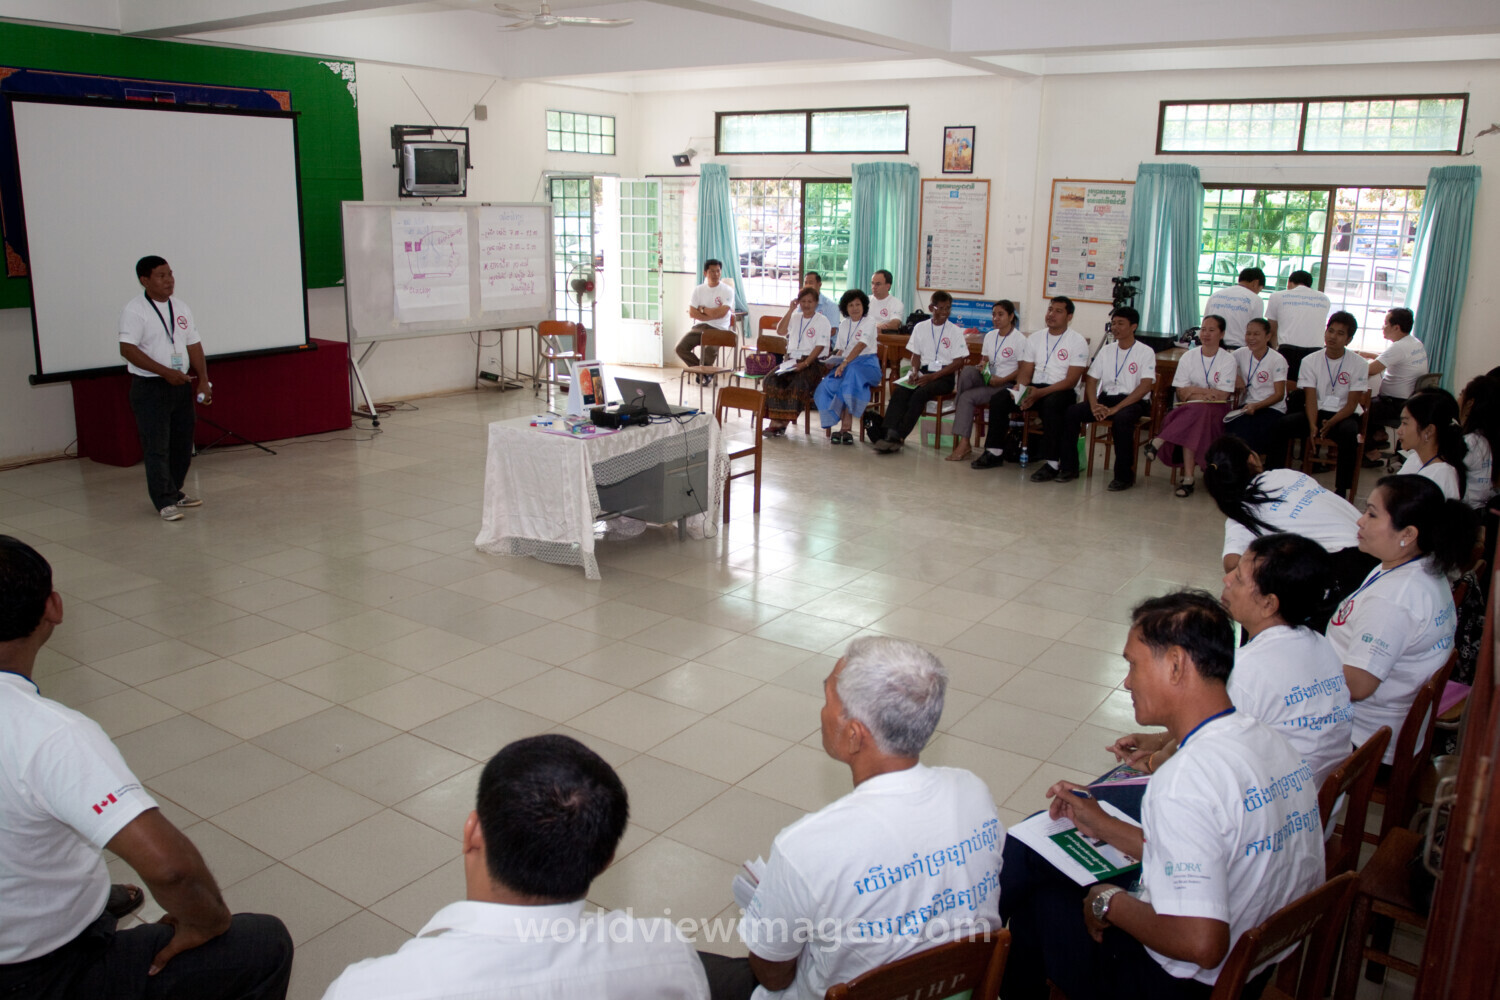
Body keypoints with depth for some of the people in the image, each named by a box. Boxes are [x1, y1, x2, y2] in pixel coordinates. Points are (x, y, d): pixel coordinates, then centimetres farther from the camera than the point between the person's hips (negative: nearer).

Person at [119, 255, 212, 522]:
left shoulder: (181, 308, 11)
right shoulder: (134, 310, -9)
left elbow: (194, 345, 13)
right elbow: (128, 349, -16)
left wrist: (203, 380, 4)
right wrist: (166, 372, -21)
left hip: (181, 385, 6)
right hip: (149, 388, -6)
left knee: (182, 443, 12)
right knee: (157, 447, -4)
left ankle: (174, 492, 26)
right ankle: (165, 502, 2)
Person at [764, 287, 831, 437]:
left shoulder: (822, 321, 1)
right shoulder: (795, 318, 18)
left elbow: (819, 347, -8)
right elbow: (780, 331, 3)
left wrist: (805, 364, -19)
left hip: (813, 362, -5)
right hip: (792, 360, 5)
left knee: (798, 384, -33)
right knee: (771, 380, -22)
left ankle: (783, 421, -25)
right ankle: (775, 420, -26)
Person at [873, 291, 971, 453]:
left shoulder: (955, 331, 2)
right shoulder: (921, 327, 12)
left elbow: (959, 362, -4)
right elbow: (916, 355, 15)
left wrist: (932, 376, -13)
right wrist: (915, 372, -8)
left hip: (943, 376, -3)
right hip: (923, 371, 3)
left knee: (920, 393, -32)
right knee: (899, 390, -27)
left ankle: (898, 438, -32)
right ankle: (890, 434, -37)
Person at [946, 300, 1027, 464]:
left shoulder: (1019, 339, -5)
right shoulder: (990, 336, 16)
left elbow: (1023, 369, -8)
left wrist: (1002, 380, -18)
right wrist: (982, 365, -5)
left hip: (1006, 384, -6)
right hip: (987, 378, 6)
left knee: (967, 396, -26)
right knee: (967, 370, -27)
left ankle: (963, 443, -22)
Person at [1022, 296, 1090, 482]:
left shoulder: (1077, 341, -3)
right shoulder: (1035, 338, 14)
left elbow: (1071, 381, -11)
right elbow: (1026, 371, 11)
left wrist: (1040, 393, -22)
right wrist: (1020, 387, -13)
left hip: (1063, 392, -5)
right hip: (1035, 388, 5)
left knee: (1050, 403, -39)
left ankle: (1053, 463, -34)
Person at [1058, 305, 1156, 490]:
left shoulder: (1145, 352, -3)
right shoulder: (1106, 350, 13)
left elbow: (1145, 386, -14)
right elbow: (1091, 380, 10)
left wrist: (1115, 408, -23)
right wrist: (1094, 405, -11)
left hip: (1134, 401, -5)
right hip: (1106, 397, 5)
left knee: (1121, 419, -39)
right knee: (1071, 411, -20)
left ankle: (1124, 475, -24)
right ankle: (1070, 467, -11)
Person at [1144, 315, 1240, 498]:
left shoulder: (1229, 360, 2)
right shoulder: (1188, 357, 7)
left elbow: (1223, 396, -7)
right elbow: (1182, 394, 0)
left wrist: (1194, 390, -8)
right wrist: (1208, 393, -12)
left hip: (1216, 410, -2)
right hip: (1189, 409, 2)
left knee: (1198, 412, -38)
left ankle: (1158, 441, -34)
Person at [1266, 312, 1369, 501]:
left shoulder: (1359, 364, -2)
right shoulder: (1311, 361, 2)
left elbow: (1352, 404, -6)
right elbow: (1310, 398, -5)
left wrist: (1330, 424, -23)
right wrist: (1313, 426, -23)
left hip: (1343, 416, -2)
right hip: (1317, 413, 2)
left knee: (1349, 433, -36)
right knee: (1281, 426, -25)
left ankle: (1342, 490, -28)